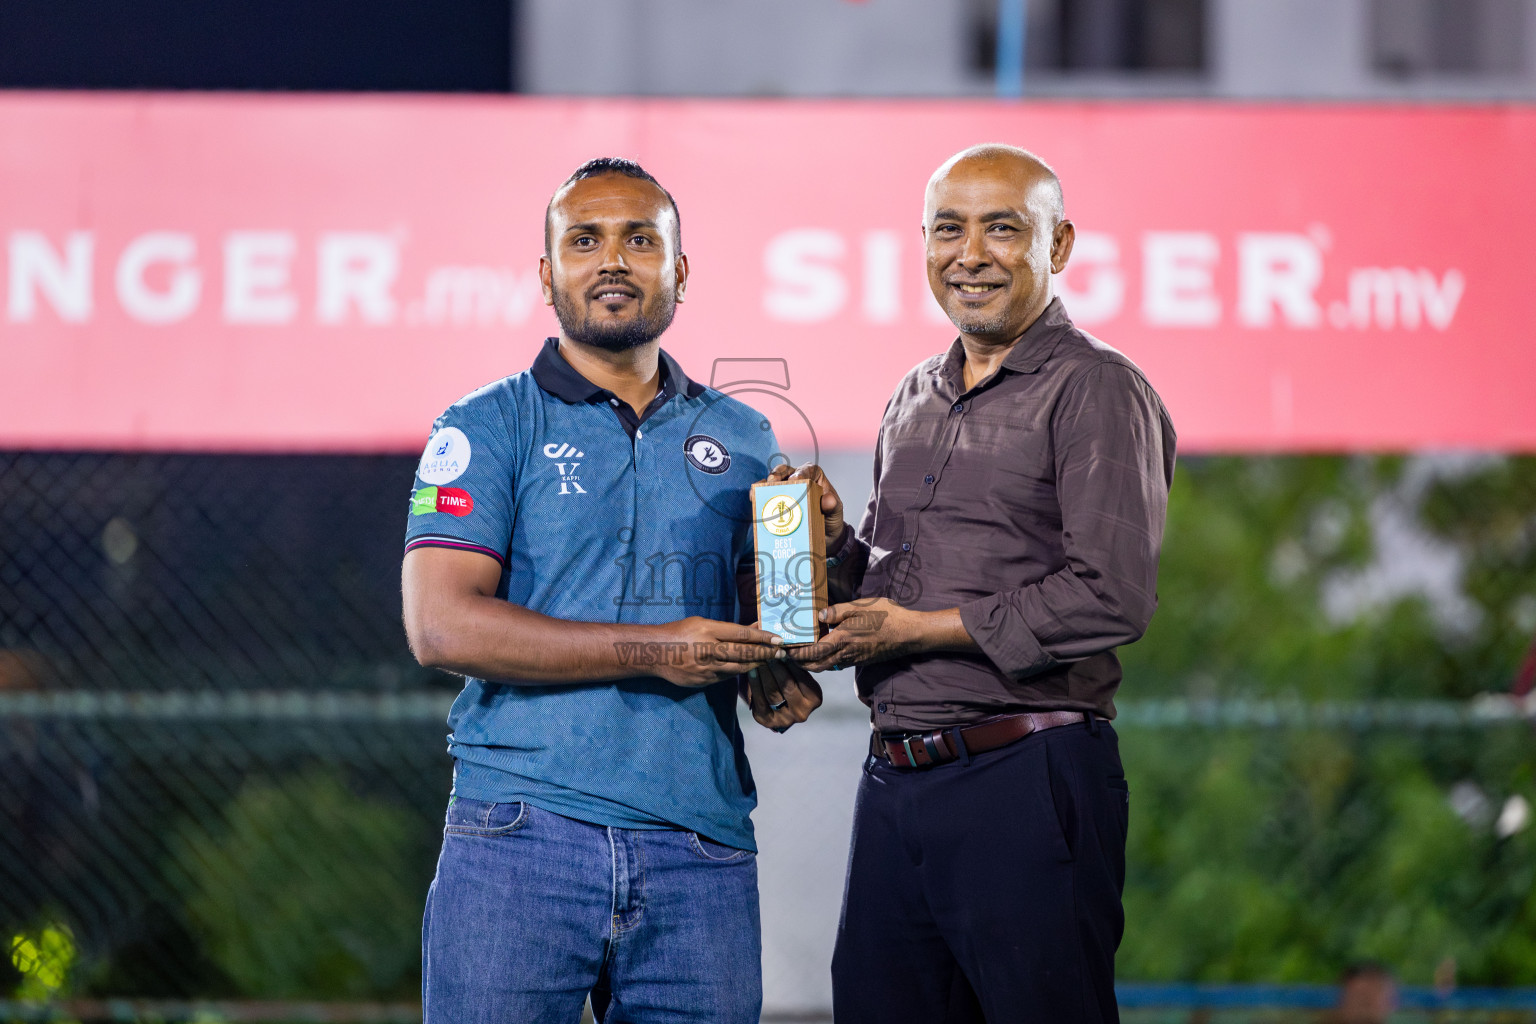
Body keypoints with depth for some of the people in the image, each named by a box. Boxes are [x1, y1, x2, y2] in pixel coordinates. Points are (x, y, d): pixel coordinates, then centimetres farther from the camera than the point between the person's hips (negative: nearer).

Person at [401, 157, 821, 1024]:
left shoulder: (743, 440, 16)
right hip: (522, 831, -3)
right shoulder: (487, 429, 3)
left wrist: (780, 676, 0)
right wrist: (651, 651, -14)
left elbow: (769, 614, 25)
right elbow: (442, 626, -9)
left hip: (702, 851, 3)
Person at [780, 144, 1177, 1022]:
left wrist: (921, 628, -12)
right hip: (895, 784, 7)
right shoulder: (915, 401, 19)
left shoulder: (1097, 390, -5)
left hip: (1030, 783, -7)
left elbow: (1113, 599, -16)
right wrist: (839, 543, 2)